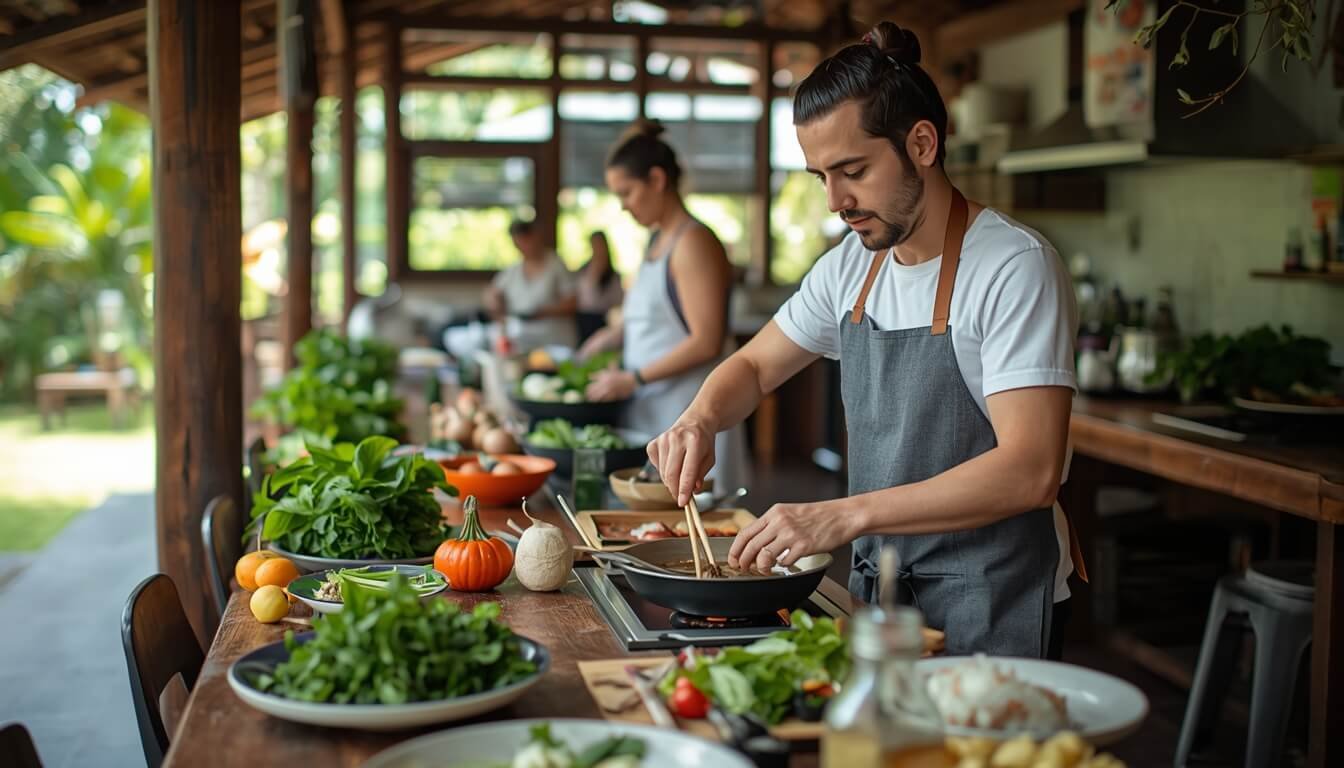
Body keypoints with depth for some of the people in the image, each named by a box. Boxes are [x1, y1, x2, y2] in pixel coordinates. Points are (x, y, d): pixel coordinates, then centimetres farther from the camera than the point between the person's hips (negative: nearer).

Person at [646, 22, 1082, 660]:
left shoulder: (1015, 266, -18)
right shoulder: (850, 267, 5)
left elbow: (1030, 472, -26)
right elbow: (754, 366, 18)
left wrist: (844, 515, -30)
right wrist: (699, 421, -6)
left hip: (989, 607, -6)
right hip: (875, 585, 6)